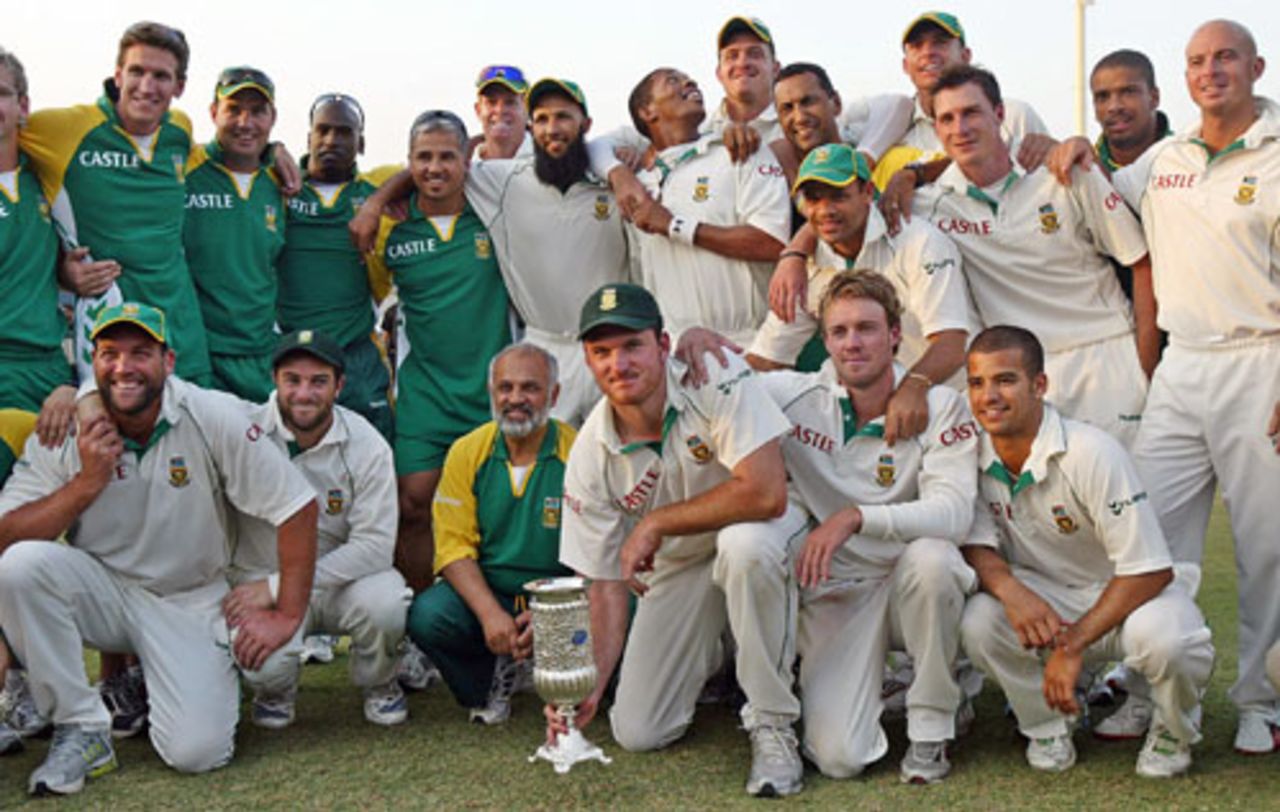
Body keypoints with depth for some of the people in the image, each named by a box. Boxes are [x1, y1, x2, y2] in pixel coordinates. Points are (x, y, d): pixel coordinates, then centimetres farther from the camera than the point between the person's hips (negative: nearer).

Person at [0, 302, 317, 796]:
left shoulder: (212, 418, -15)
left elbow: (296, 507, -13)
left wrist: (287, 616, -13)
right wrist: (86, 483, -24)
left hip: (189, 602, -1)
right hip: (101, 589, 2)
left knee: (196, 751, -19)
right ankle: (82, 731, -12)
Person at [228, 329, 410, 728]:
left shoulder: (367, 445, -10)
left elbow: (375, 544, -15)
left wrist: (278, 586, -21)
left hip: (341, 579, 1)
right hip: (261, 579, -1)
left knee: (384, 600, -31)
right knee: (265, 664, -30)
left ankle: (379, 683, 5)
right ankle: (276, 689, 11)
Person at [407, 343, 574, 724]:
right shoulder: (467, 452, 0)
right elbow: (454, 546, -4)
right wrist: (490, 613, -21)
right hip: (483, 592, 2)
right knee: (426, 616, -27)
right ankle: (493, 681, 6)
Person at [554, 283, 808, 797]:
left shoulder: (716, 377, -26)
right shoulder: (589, 455, -15)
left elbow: (766, 493, -36)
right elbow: (605, 581, -10)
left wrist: (654, 523, -26)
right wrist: (590, 682, -24)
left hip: (762, 531, -4)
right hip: (678, 567, 4)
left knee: (744, 544, -41)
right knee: (636, 732, -2)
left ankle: (773, 725, -21)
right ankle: (710, 659, 32)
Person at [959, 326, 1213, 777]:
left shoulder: (1090, 453, -25)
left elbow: (1150, 570, -24)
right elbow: (978, 544, -6)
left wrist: (1073, 645, -28)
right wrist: (1009, 589, -31)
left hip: (1128, 592, -3)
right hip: (1043, 593, 3)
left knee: (1165, 640, -36)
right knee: (978, 622, -28)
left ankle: (1172, 733, 1)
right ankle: (1047, 724, 2)